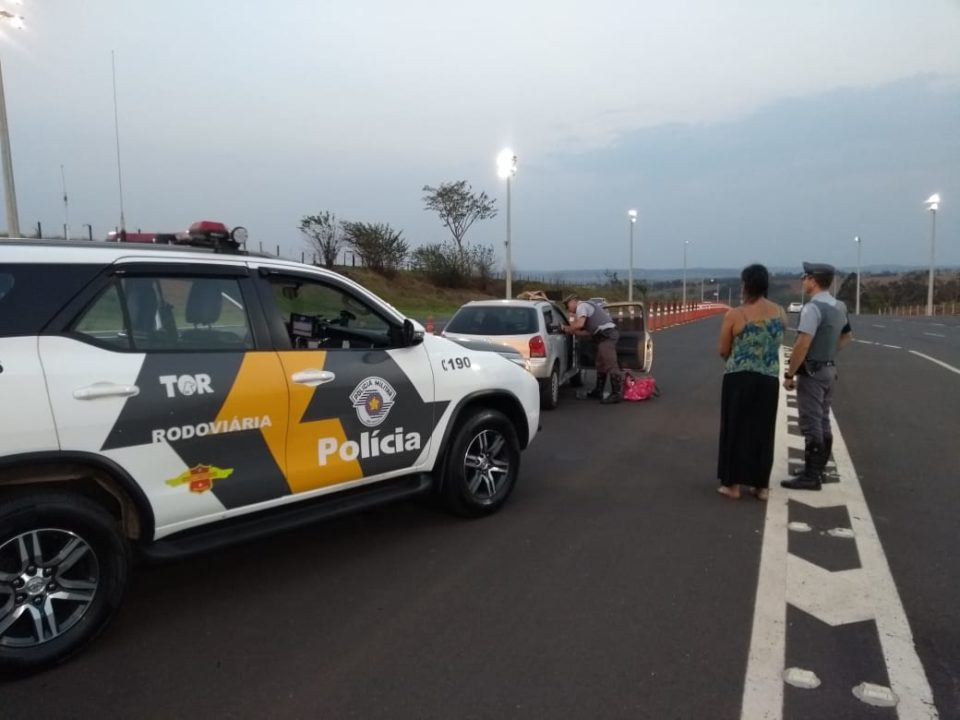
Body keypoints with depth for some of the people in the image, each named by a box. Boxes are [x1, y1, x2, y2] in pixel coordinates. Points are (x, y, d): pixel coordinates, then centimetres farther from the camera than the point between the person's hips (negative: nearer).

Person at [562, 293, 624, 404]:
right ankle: (598, 391, 26)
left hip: (606, 335, -11)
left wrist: (569, 329, -3)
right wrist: (572, 331, 15)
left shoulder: (581, 306, -5)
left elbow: (579, 324, -21)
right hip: (608, 334, 11)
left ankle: (617, 393, -13)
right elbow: (588, 331, 22)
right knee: (601, 365, 17)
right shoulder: (587, 305, 27)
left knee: (610, 365, -12)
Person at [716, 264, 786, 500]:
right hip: (769, 379, 3)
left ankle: (733, 484, 13)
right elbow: (776, 341, 15)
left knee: (735, 429, 8)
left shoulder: (734, 314, -11)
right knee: (763, 432, 12)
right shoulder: (780, 313, 1)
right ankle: (762, 486, 19)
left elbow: (723, 350, -2)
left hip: (739, 378, -3)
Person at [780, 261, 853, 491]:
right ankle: (817, 470, 26)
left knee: (811, 425, -5)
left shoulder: (813, 308, -20)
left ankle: (810, 477, -1)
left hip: (812, 372, -9)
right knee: (822, 423, 16)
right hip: (829, 370, 9)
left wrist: (789, 374, -18)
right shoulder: (839, 307, 9)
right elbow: (846, 336, 25)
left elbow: (802, 345, -25)